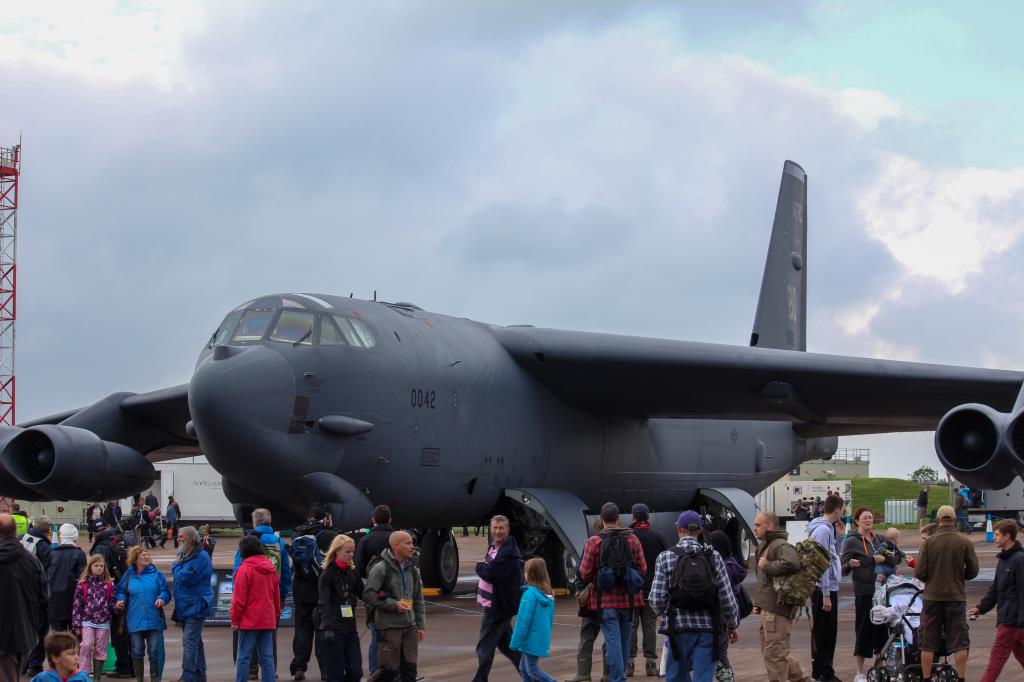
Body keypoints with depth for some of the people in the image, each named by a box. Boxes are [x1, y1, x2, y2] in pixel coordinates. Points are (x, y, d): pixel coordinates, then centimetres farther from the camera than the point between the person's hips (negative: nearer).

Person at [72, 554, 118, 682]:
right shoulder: (82, 584, 0)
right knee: (87, 645, -18)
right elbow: (77, 604, 0)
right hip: (87, 621, -2)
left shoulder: (109, 584, 6)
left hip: (104, 622, 2)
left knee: (100, 650, 6)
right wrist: (76, 624, -3)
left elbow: (113, 602, 12)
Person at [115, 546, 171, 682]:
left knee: (155, 651, -2)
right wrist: (121, 601, -6)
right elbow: (121, 592, 14)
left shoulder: (156, 574, 3)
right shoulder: (129, 576, 7)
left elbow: (165, 592, 1)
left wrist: (162, 599, -19)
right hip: (135, 621, 1)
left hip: (154, 620, -1)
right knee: (137, 652, 6)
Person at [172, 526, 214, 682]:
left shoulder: (201, 557, -15)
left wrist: (177, 565, -7)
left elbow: (185, 577, -22)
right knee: (196, 643, 15)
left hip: (195, 606, -10)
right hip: (185, 606, 10)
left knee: (189, 642, -14)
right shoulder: (183, 554, 16)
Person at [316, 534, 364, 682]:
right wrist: (327, 627, -28)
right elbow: (323, 603, -16)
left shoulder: (353, 573, 12)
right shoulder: (328, 574, -7)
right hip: (333, 629, -6)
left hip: (350, 627, 6)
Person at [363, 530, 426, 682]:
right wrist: (393, 605, -17)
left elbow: (418, 599, 17)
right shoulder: (381, 568, -10)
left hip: (409, 626, 6)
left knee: (409, 669, 4)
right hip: (389, 626, -6)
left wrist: (421, 624, 11)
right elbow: (368, 595, -13)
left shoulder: (412, 569, 11)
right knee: (389, 669, -6)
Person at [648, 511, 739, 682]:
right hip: (708, 628, 1)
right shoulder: (714, 557, 1)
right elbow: (727, 597, 0)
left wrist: (664, 614, 13)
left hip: (679, 627, -1)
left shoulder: (665, 557, -3)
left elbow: (657, 598, -9)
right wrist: (732, 625, 13)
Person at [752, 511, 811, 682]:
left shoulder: (781, 546, -13)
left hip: (777, 608, -11)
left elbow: (791, 564, -36)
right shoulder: (764, 547, 21)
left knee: (774, 653, -6)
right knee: (769, 652, 16)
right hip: (767, 609, 11)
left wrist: (766, 566, -22)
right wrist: (758, 602, 22)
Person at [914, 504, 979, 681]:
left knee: (928, 642, 8)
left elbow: (919, 573, -9)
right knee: (959, 641, 7)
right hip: (956, 597, 0)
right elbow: (973, 572, -2)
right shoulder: (965, 542, -6)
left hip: (932, 597, 0)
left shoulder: (928, 542, -8)